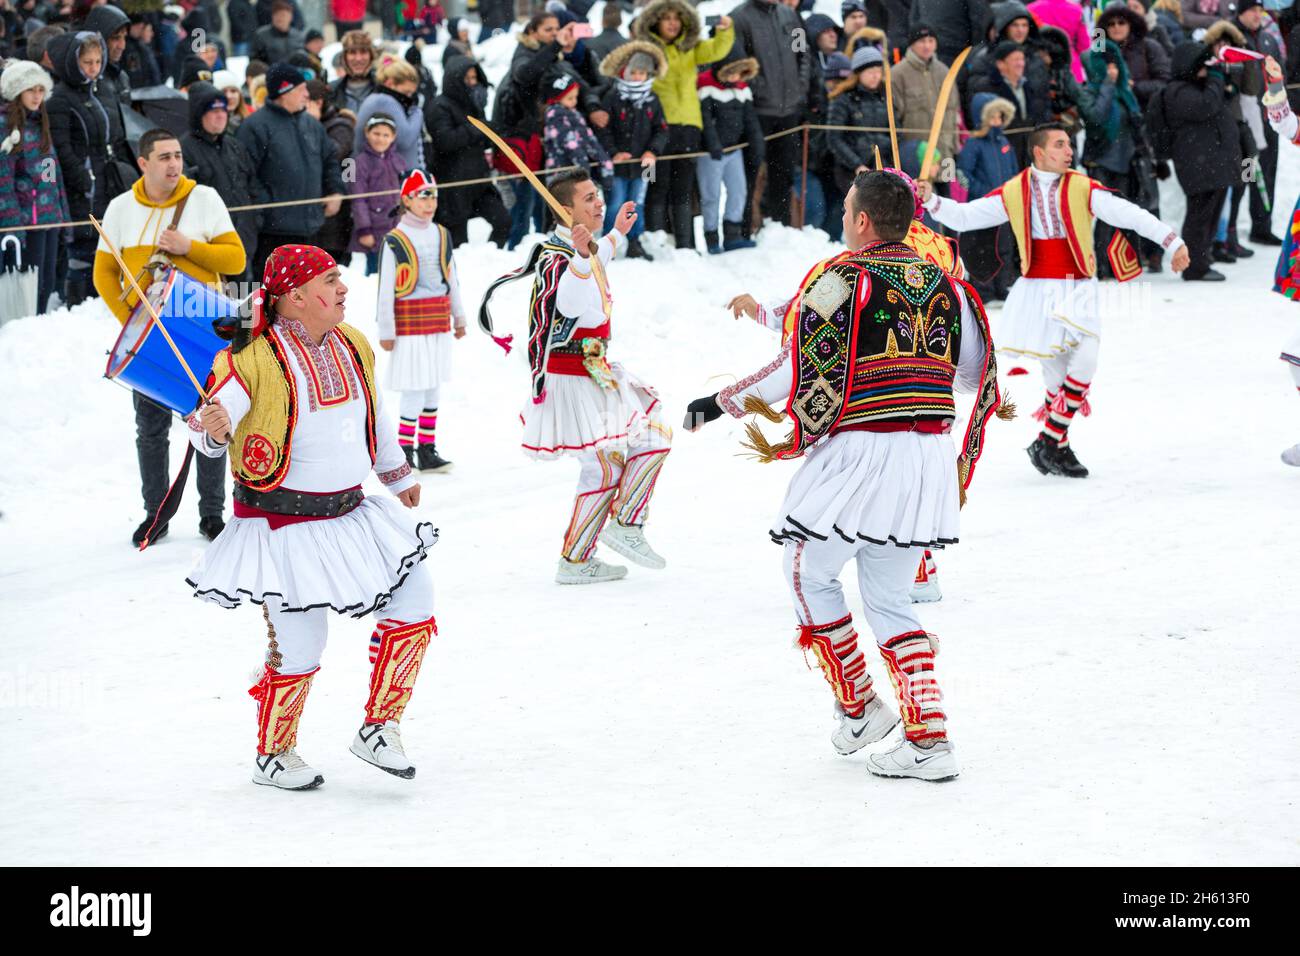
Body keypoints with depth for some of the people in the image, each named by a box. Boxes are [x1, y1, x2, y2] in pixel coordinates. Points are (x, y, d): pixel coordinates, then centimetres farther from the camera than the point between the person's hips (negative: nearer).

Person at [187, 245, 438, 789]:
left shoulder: (353, 346, 6)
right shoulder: (254, 358, -17)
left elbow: (373, 419, 23)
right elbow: (208, 433, -17)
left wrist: (398, 475, 35)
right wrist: (213, 429, -41)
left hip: (350, 514, 7)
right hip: (283, 524, -7)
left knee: (414, 604, 2)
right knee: (299, 645, -4)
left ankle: (378, 729, 14)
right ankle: (272, 755, 20)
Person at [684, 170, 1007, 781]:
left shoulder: (840, 280, -8)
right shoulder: (945, 286, 10)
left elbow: (805, 372, -12)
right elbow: (980, 376, 20)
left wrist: (721, 403, 0)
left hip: (859, 452, -6)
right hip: (929, 460, 6)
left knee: (810, 573, 17)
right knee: (889, 600, 15)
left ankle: (858, 708, 15)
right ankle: (929, 738, 3)